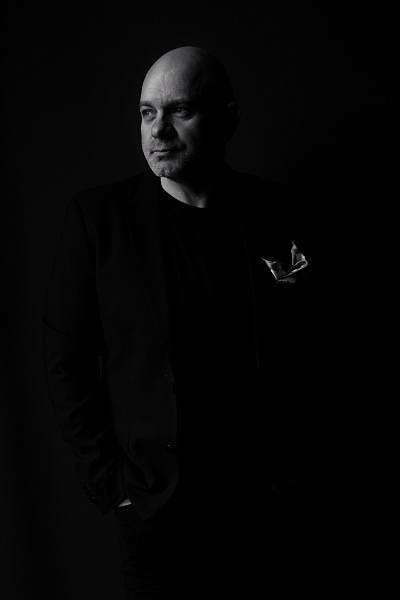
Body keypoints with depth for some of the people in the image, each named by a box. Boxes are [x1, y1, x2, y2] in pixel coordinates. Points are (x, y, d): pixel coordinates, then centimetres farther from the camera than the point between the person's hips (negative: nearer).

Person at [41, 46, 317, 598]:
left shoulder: (271, 211, -3)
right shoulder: (99, 215, -9)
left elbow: (294, 345, 4)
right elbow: (66, 359, -6)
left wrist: (288, 457, 2)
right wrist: (105, 477, -7)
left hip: (249, 485, 2)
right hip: (151, 490, -1)